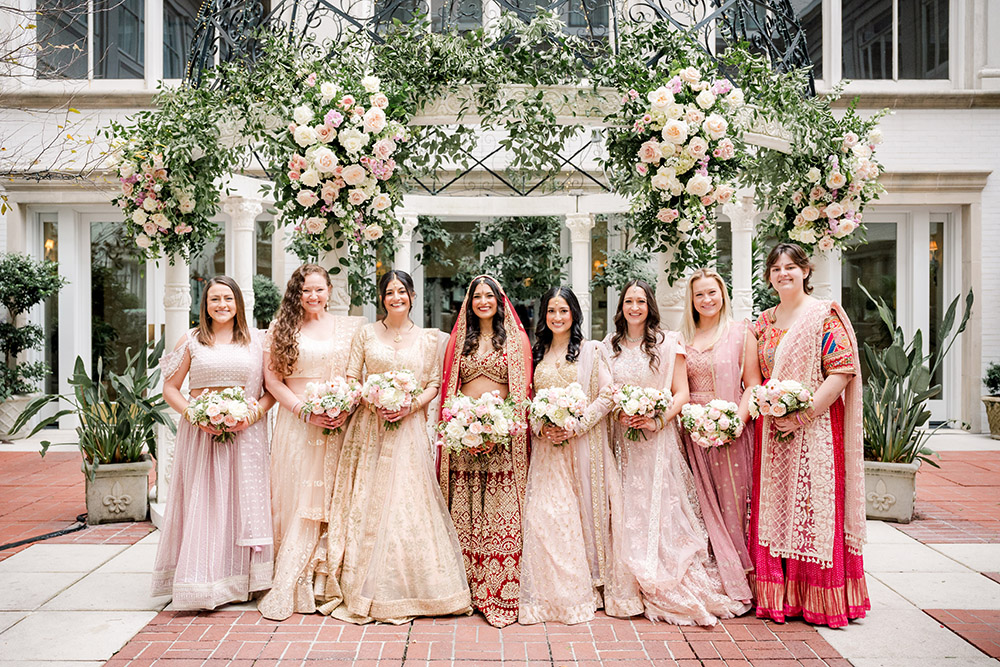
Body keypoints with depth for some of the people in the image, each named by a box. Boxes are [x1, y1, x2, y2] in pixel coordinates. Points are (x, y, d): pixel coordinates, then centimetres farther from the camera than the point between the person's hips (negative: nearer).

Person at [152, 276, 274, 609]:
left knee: (243, 501, 2)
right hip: (201, 432, 0)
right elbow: (170, 388, 7)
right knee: (202, 503, -1)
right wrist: (195, 414, -9)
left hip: (246, 434, 1)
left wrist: (254, 413, -11)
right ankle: (202, 585, 6)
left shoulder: (257, 341, 7)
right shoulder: (192, 341, 7)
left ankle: (241, 580, 13)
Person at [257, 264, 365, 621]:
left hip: (337, 427, 1)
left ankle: (313, 584, 13)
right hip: (296, 424, -1)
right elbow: (272, 377, 1)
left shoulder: (348, 327, 9)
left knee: (329, 503, 2)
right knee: (295, 501, -1)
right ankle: (290, 591, 6)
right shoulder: (282, 328, 6)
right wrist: (305, 411, -9)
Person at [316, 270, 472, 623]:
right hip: (370, 426, 0)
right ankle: (365, 589, 12)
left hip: (409, 428, 0)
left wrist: (411, 406, -10)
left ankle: (407, 588, 10)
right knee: (367, 504, 1)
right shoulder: (366, 334, 6)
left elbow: (434, 383, 7)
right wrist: (374, 403, -12)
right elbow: (351, 379, 5)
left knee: (408, 499, -2)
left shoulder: (427, 339, 7)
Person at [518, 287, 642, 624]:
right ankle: (556, 592, 6)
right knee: (546, 514, -4)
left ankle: (592, 583, 14)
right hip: (547, 446, 3)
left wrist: (577, 426, -14)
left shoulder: (591, 350, 2)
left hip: (584, 442, -3)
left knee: (586, 510, -1)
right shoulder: (537, 354, 13)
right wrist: (540, 428, -5)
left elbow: (606, 395, -4)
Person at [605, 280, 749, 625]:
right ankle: (635, 587, 13)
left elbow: (681, 393, -4)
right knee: (628, 512, 3)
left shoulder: (668, 342, -1)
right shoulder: (610, 345, 11)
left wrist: (657, 420, -18)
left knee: (660, 507, -5)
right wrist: (619, 414, -7)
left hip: (658, 438, -3)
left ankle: (673, 591, 6)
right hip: (622, 437, 4)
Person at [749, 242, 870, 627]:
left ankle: (819, 601, 8)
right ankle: (779, 598, 15)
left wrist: (803, 414, -16)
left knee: (813, 510, -4)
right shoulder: (763, 322, 14)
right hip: (772, 431, 5)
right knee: (774, 508, 6)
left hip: (815, 430, -5)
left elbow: (842, 370, -11)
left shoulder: (825, 315, -2)